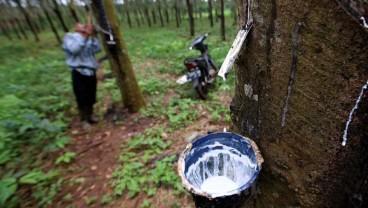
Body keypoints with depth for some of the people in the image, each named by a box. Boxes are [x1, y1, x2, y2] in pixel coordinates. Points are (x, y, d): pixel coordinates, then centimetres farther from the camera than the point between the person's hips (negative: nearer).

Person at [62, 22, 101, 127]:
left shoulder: (88, 39, 15)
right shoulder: (69, 37, 3)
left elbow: (97, 49, -2)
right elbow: (74, 49, -19)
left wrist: (93, 36, -7)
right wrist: (84, 36, -20)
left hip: (91, 72, 5)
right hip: (79, 73, -5)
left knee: (91, 97, 14)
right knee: (82, 98, 0)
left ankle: (90, 115, 31)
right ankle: (84, 120, 14)